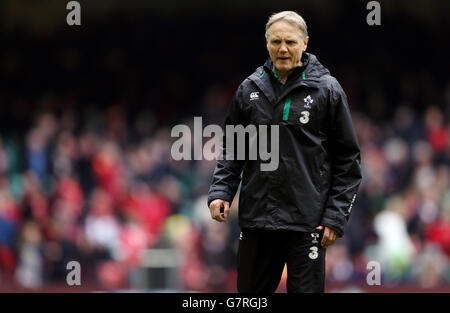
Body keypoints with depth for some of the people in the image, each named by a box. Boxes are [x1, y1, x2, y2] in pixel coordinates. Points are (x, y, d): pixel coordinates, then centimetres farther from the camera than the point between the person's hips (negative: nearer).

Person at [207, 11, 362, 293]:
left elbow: (348, 159, 0)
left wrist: (336, 217, -7)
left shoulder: (327, 89, -2)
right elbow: (231, 148, 17)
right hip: (256, 218, 4)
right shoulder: (250, 89, 8)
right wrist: (220, 191, 1)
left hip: (307, 223, -4)